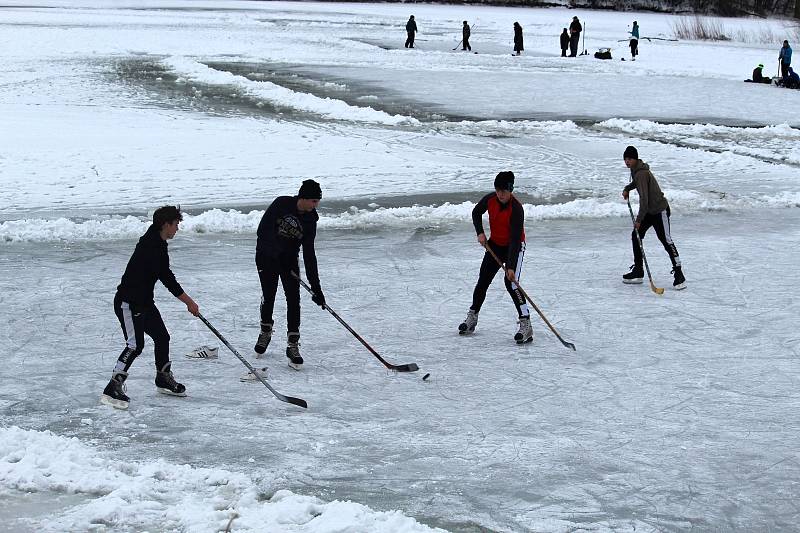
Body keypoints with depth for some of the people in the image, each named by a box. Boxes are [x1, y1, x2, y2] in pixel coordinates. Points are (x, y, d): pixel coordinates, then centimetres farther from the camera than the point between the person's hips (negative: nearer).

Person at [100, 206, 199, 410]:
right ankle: (113, 389, -17)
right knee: (135, 345, -18)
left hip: (144, 301, 10)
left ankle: (164, 378, 34)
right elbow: (166, 278, -22)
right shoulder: (151, 246, -21)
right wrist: (188, 301, -15)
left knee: (162, 337, 17)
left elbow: (166, 276, 22)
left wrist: (186, 300, 24)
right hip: (128, 302, -10)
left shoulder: (158, 243, 11)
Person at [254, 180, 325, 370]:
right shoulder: (281, 204, -15)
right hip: (267, 257, -3)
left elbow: (309, 254, -3)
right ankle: (265, 331, 31)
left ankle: (293, 345, -2)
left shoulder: (310, 220, -4)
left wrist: (316, 287, -6)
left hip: (290, 260, 3)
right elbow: (263, 229, -15)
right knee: (268, 296, 4)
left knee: (293, 300, -7)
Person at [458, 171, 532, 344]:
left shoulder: (516, 209, -30)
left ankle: (526, 325, -22)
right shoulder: (490, 200, -13)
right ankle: (472, 317, 26)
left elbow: (515, 239, -32)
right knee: (483, 280, 9)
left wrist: (511, 267, -35)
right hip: (495, 244, 6)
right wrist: (480, 233, -6)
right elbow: (476, 213, 9)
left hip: (514, 246, -6)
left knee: (511, 283, -21)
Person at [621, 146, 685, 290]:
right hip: (648, 211, 10)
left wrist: (639, 219, -25)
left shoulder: (641, 173, -24)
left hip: (659, 210, -10)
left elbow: (644, 198, -28)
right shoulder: (635, 170, 6)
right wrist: (627, 188, 17)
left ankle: (679, 275, -9)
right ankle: (637, 272, 16)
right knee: (636, 236, 9)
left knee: (666, 241, -11)